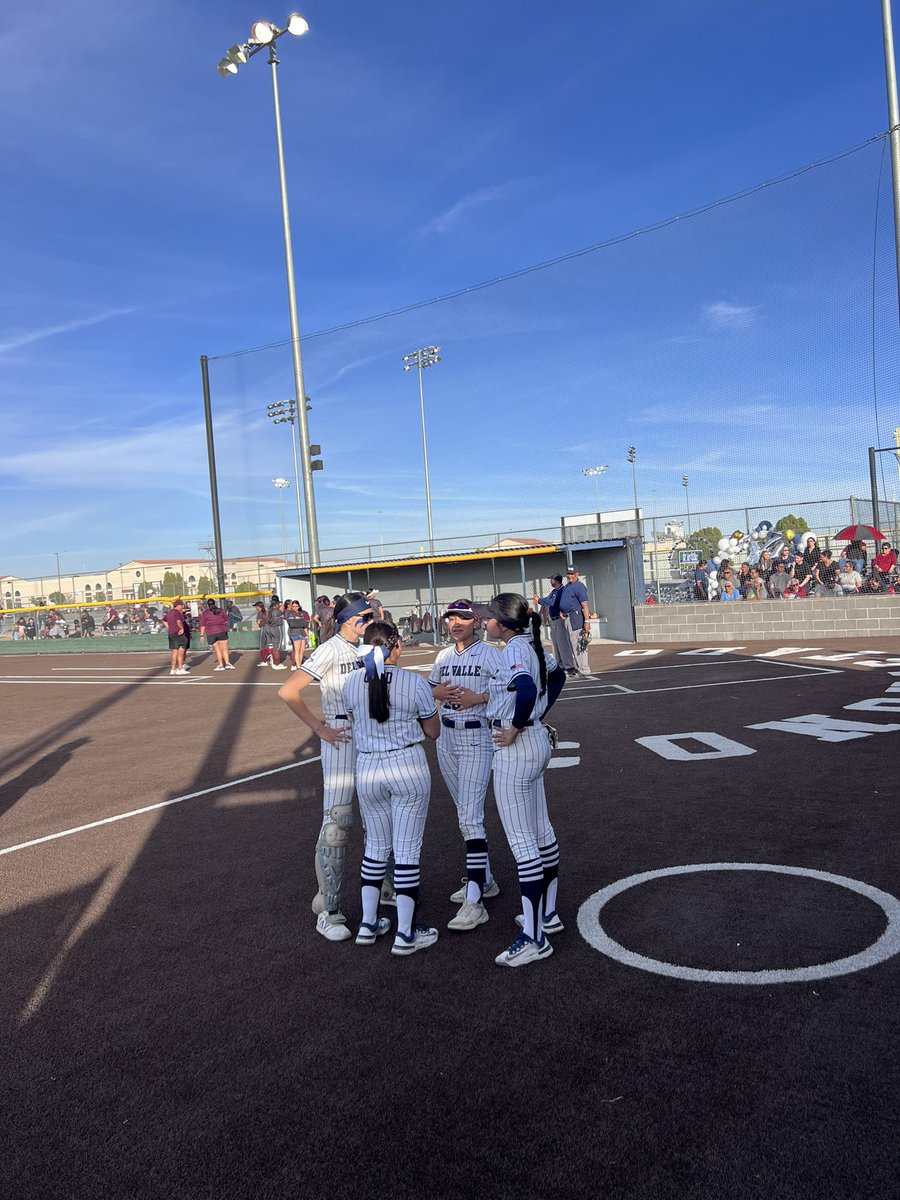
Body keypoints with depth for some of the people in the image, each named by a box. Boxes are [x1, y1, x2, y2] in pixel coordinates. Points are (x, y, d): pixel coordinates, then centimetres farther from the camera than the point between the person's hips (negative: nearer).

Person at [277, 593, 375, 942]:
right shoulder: (330, 650, -11)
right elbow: (287, 692, -17)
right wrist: (319, 728, -14)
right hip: (342, 738, -7)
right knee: (337, 822, -7)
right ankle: (328, 911, 2)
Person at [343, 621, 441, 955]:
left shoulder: (351, 682, -2)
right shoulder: (415, 683, -11)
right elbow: (433, 733, 0)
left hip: (367, 769, 4)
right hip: (408, 768, -3)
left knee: (376, 847, 20)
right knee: (407, 851, 5)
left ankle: (368, 924, 28)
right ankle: (405, 934, 13)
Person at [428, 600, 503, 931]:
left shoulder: (489, 654, -9)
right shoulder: (444, 656, 10)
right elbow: (429, 688, 18)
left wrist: (478, 698, -23)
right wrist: (440, 692, -4)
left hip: (477, 739, -7)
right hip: (446, 737, 7)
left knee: (471, 816, -13)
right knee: (464, 813, 16)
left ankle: (475, 901, -12)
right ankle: (483, 879, 31)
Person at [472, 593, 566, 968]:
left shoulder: (514, 651, -20)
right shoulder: (532, 646, 8)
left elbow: (526, 690, -39)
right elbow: (557, 675, 25)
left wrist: (515, 728, -24)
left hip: (515, 749, -10)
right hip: (537, 742, 10)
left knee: (522, 841, -4)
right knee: (541, 831, 18)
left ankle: (534, 938, 2)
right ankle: (547, 914, 32)